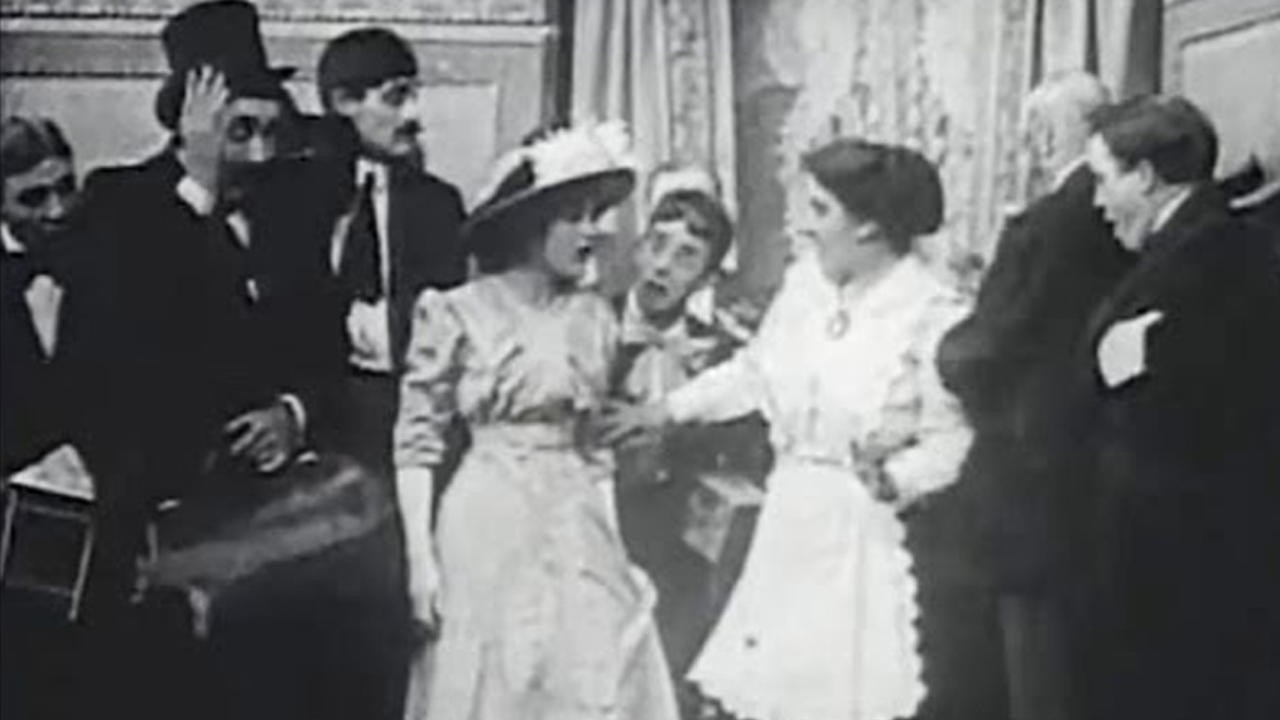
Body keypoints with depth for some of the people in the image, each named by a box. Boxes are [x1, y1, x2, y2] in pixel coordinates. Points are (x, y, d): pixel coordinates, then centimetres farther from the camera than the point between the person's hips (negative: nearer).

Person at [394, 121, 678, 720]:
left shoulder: (593, 316, 8)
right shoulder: (457, 314, -5)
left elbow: (595, 435, 13)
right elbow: (417, 439, -4)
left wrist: (612, 543, 8)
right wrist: (420, 555, -10)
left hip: (579, 531, 4)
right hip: (491, 531, -4)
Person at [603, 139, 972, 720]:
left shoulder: (935, 315, -14)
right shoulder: (803, 286, 5)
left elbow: (954, 439, -12)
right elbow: (752, 373, 19)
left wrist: (896, 478, -27)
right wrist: (661, 411, 20)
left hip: (867, 536, -6)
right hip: (792, 520, 6)